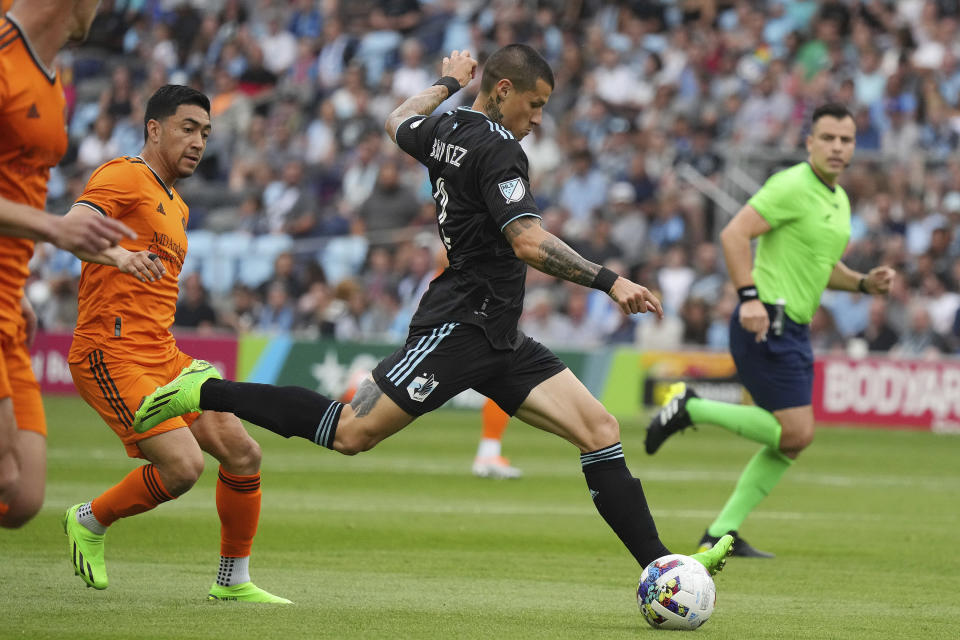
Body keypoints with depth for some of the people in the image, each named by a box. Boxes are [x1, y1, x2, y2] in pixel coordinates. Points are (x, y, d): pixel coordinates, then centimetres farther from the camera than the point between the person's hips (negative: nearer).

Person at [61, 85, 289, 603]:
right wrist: (118, 255, -40)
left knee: (242, 453, 1)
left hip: (162, 356, 9)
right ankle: (89, 522, 4)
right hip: (111, 353, -9)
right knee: (183, 465, -21)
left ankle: (233, 580, 15)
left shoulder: (177, 208, 24)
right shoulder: (124, 177, -5)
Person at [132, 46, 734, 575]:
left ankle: (661, 563, -5)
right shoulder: (496, 149, -14)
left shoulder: (442, 130, 13)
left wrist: (447, 83, 51)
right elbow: (527, 242, -26)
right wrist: (610, 281, -25)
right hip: (461, 326, -10)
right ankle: (208, 392, 3)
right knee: (351, 433, -11)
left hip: (499, 338, 10)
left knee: (600, 428, 0)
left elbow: (401, 123, 38)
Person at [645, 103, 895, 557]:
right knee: (796, 432, -15)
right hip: (767, 325, -10)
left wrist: (865, 283, 11)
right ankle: (692, 408, -2)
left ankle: (721, 533, 13)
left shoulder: (839, 200, 17)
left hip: (794, 331, 10)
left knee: (790, 442, 8)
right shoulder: (792, 187, -12)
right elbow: (733, 234, -19)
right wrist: (750, 297, -27)